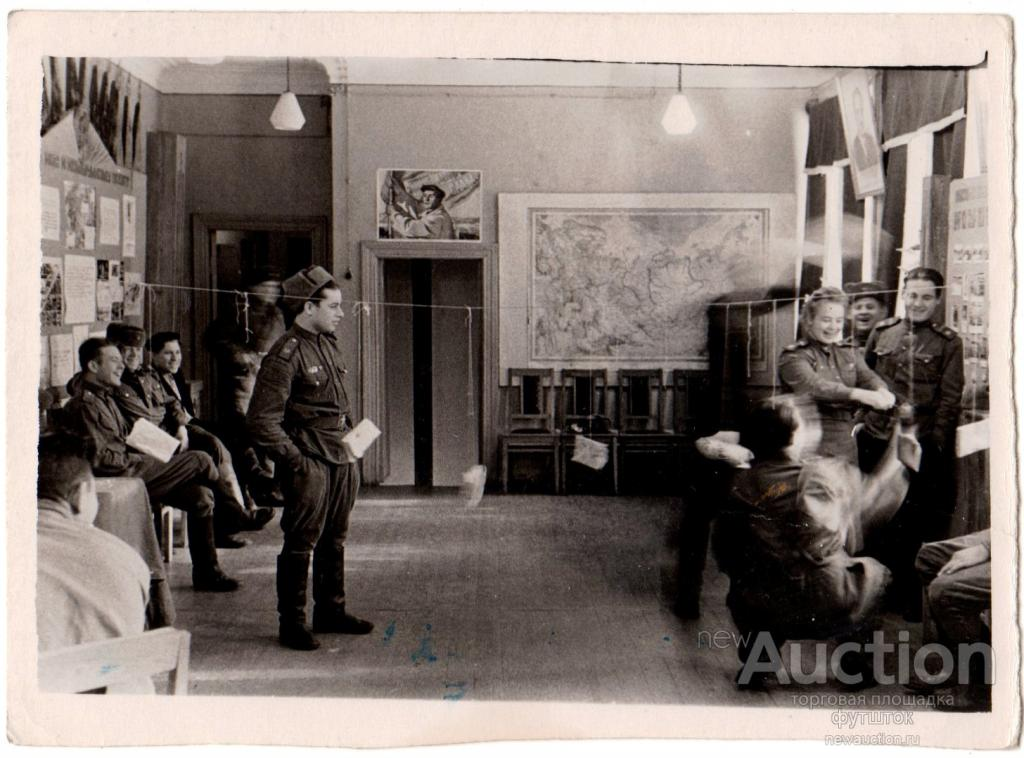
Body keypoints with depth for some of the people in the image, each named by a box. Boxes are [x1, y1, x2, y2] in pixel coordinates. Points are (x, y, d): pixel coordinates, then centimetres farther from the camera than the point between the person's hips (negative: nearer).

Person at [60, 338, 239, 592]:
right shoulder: (83, 405, -13)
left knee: (201, 496, -2)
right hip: (122, 479, -10)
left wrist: (144, 452, 7)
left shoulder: (105, 398, 20)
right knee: (200, 461, -15)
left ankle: (206, 573, 3)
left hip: (131, 469, 10)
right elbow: (98, 458, -21)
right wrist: (140, 461, -16)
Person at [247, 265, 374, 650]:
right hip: (309, 461, -8)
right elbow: (261, 420, -17)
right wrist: (294, 459, -17)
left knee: (334, 540, 16)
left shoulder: (329, 345, 13)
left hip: (341, 459, 8)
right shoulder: (285, 355, -14)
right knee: (301, 543, -3)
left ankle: (330, 611, 28)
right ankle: (292, 622, 7)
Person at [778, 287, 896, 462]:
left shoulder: (848, 352, 15)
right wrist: (860, 394, -34)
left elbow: (866, 375, -2)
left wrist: (881, 391, -26)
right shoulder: (793, 357, -5)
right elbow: (813, 386, -22)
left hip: (847, 446, 5)